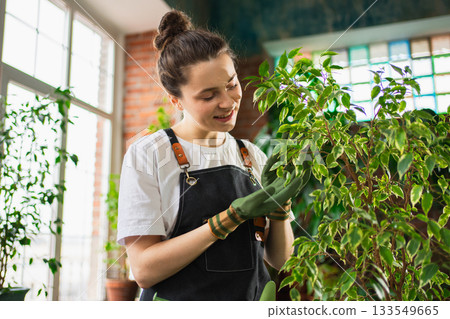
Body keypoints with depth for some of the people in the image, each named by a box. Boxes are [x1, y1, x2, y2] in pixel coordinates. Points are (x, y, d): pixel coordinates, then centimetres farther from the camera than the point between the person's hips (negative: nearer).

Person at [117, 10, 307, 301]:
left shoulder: (253, 157, 2)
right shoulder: (147, 154, -10)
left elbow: (279, 259, 4)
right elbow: (145, 269, -17)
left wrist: (279, 205, -14)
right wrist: (234, 215, -22)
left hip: (251, 303, 4)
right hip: (179, 302, -3)